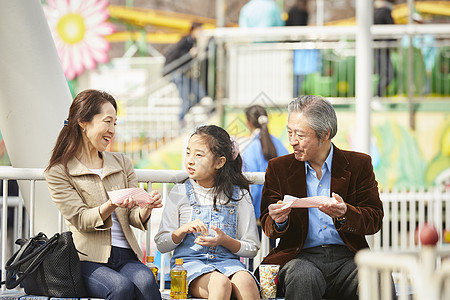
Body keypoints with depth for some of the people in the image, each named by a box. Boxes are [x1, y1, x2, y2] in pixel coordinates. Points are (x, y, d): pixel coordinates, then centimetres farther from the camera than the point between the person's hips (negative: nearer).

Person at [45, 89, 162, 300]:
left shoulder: (122, 164, 18)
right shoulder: (59, 172, 4)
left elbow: (133, 218, 12)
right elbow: (80, 220, -6)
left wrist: (146, 208, -12)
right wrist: (112, 205, -25)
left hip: (125, 255, 3)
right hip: (88, 259, -3)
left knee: (145, 281, -32)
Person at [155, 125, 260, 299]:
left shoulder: (239, 195, 9)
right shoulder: (180, 193, 9)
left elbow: (252, 248, 10)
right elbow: (161, 244, 8)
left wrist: (225, 240, -10)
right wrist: (184, 229, -11)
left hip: (227, 260, 1)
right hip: (188, 261, -1)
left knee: (245, 282, -36)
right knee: (221, 283, -36)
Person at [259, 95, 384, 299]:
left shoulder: (358, 165, 8)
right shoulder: (278, 168, 12)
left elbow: (374, 219, 3)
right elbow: (268, 225, 12)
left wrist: (344, 214, -19)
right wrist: (278, 221, -14)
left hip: (347, 257, 0)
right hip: (300, 257, 1)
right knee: (304, 277, -37)